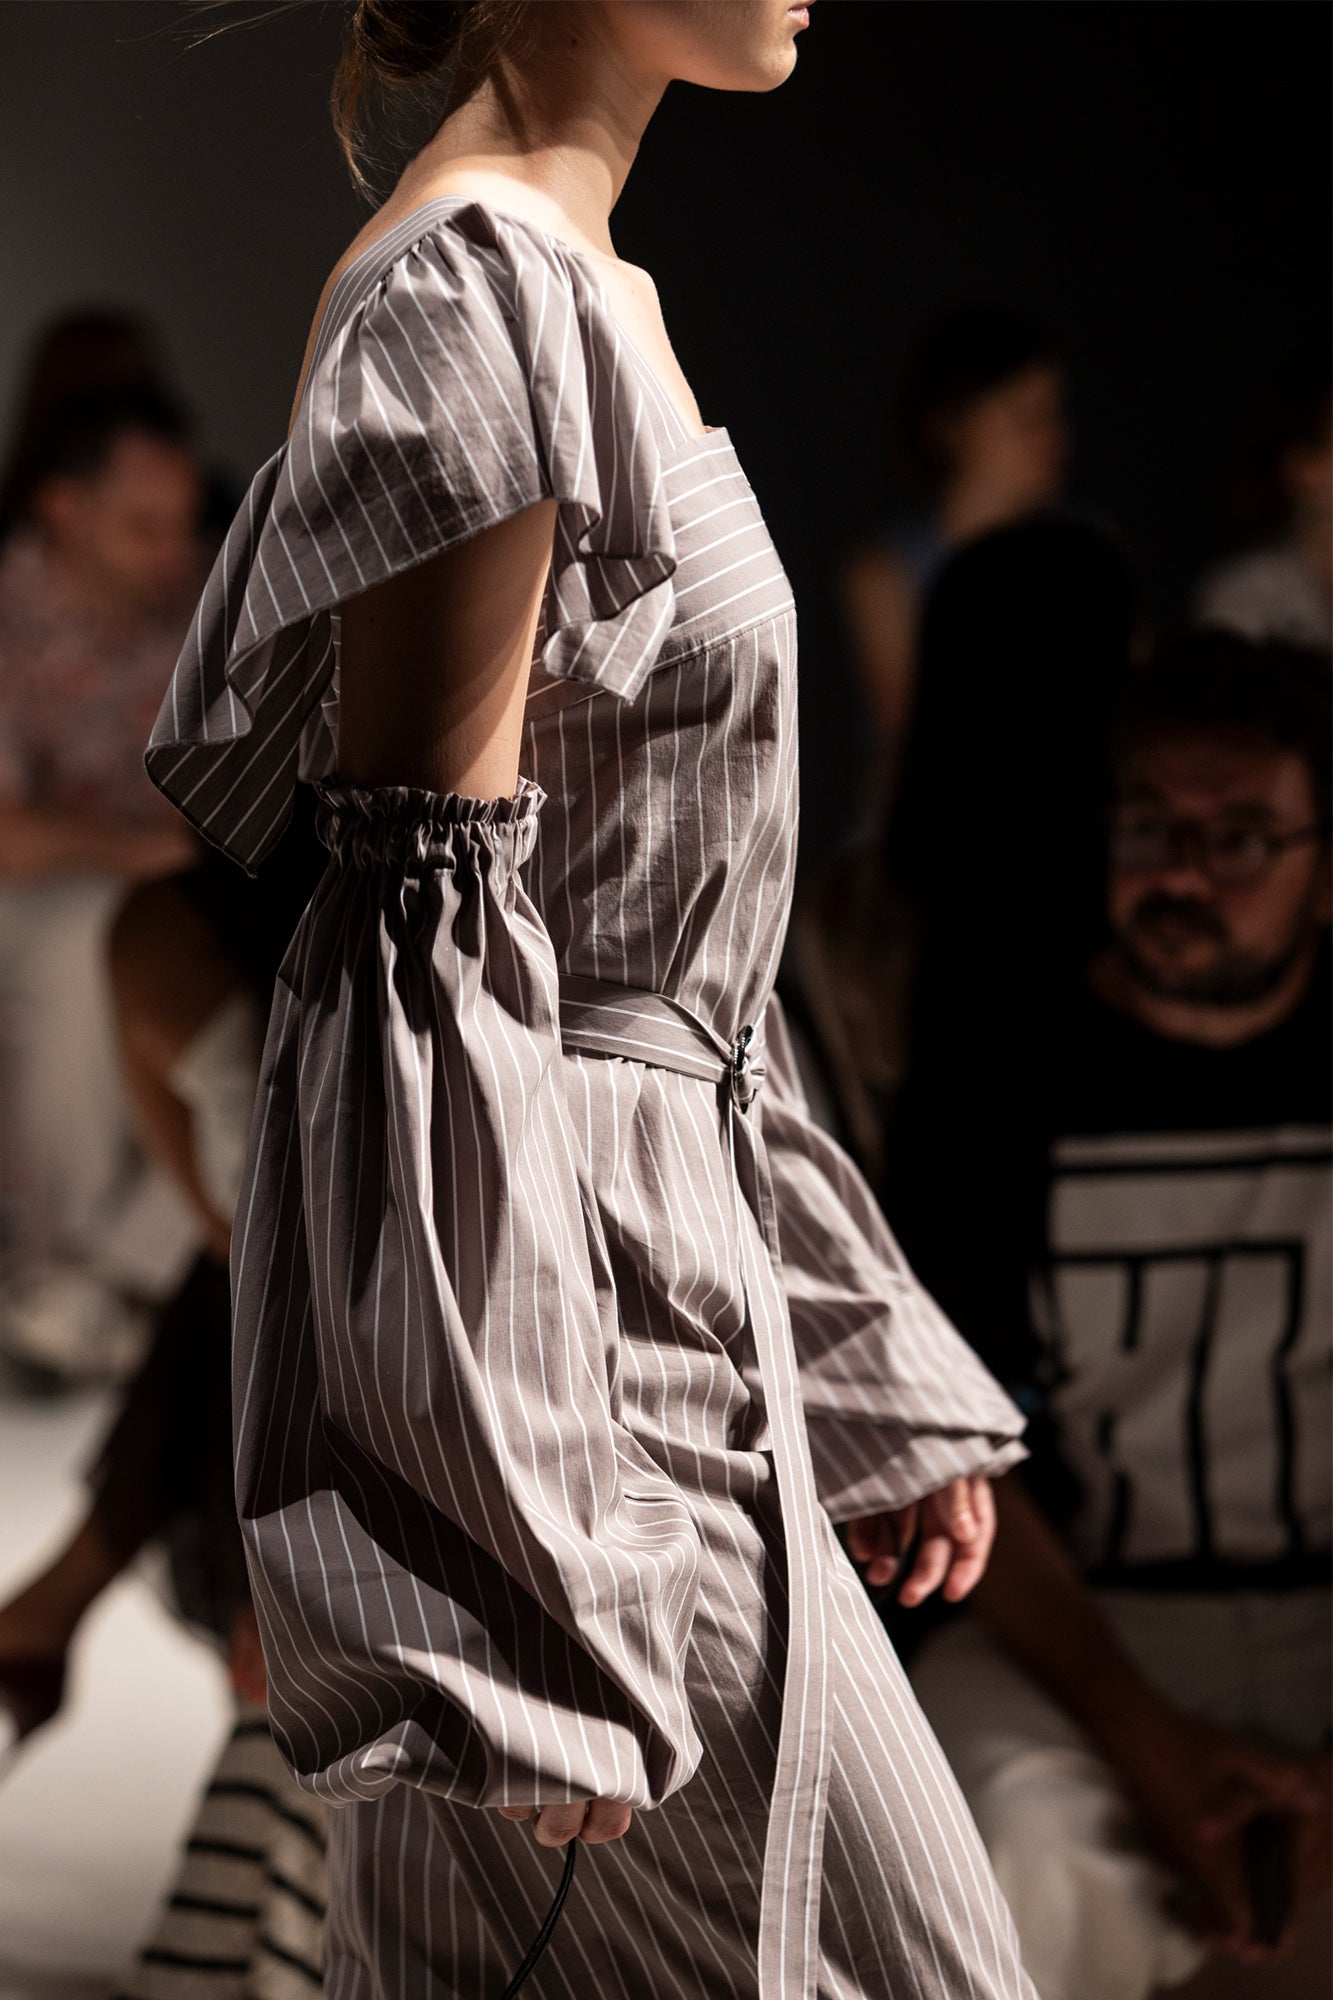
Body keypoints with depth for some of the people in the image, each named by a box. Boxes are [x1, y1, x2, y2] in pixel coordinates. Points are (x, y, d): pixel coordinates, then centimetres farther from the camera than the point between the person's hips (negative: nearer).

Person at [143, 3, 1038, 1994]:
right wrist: (539, 1576, -23)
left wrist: (874, 1375, 21)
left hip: (659, 1222, 9)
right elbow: (433, 932, -20)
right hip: (537, 1261, -9)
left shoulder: (576, 285, 14)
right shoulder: (470, 299, -16)